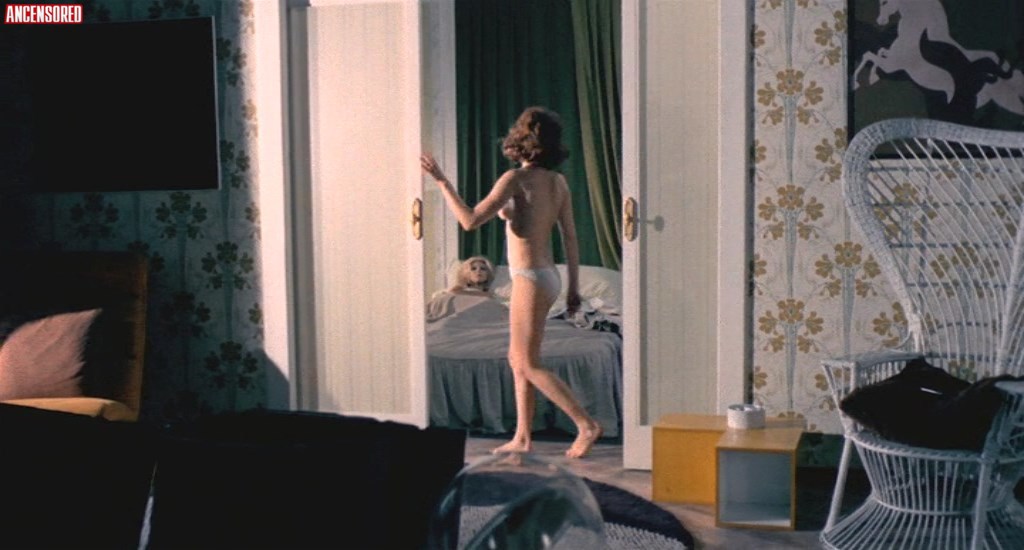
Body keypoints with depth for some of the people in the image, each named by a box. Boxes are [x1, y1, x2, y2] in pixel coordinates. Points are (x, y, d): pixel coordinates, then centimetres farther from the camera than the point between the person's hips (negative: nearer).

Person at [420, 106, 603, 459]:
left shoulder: (515, 179, -15)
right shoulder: (558, 182, 6)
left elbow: (470, 221, -18)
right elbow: (570, 236, 7)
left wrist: (441, 180, -12)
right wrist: (573, 287, 13)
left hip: (530, 281, -8)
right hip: (548, 277, 8)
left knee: (528, 366, -1)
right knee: (517, 359, 16)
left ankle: (586, 424, -5)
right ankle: (522, 438, 18)